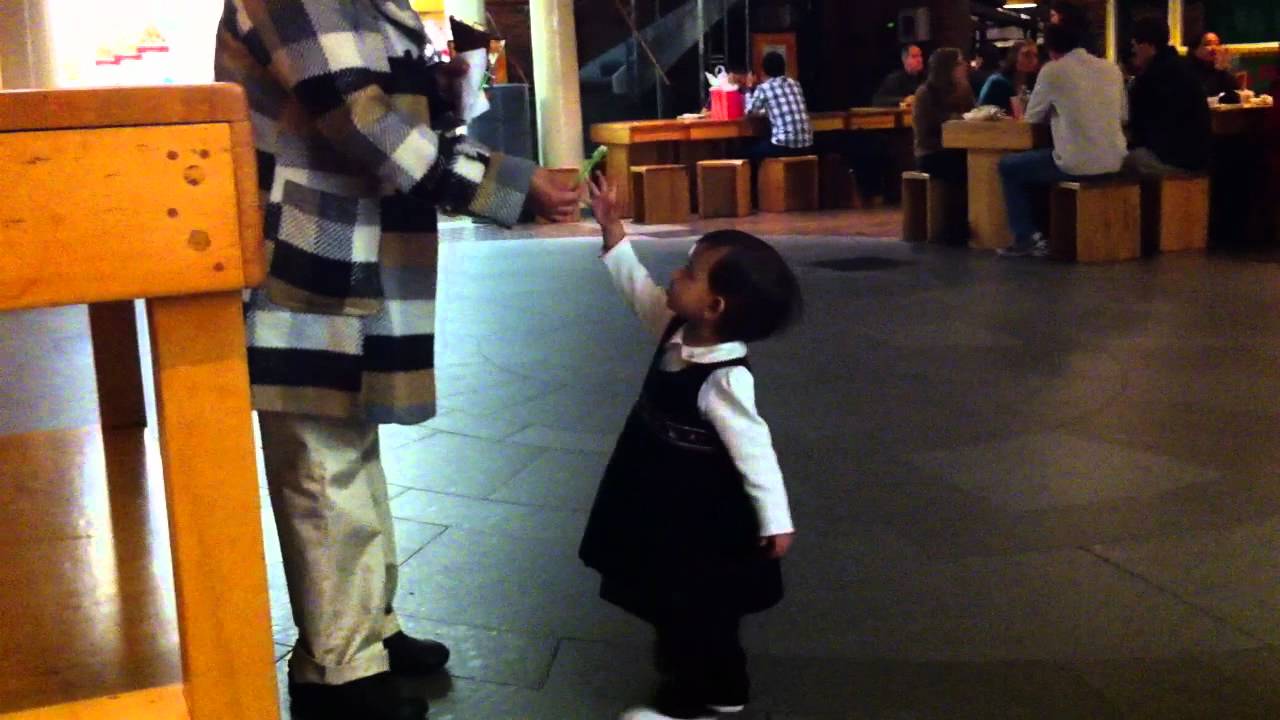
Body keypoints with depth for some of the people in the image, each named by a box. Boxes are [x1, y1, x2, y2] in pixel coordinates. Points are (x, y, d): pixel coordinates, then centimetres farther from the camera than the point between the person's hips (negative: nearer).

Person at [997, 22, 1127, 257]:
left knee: (1008, 166, 16)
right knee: (1035, 163, 34)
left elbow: (1032, 117, 4)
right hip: (1113, 162, 7)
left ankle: (1026, 238, 12)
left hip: (1076, 165, -6)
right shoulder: (1112, 68, 9)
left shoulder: (1052, 71, -6)